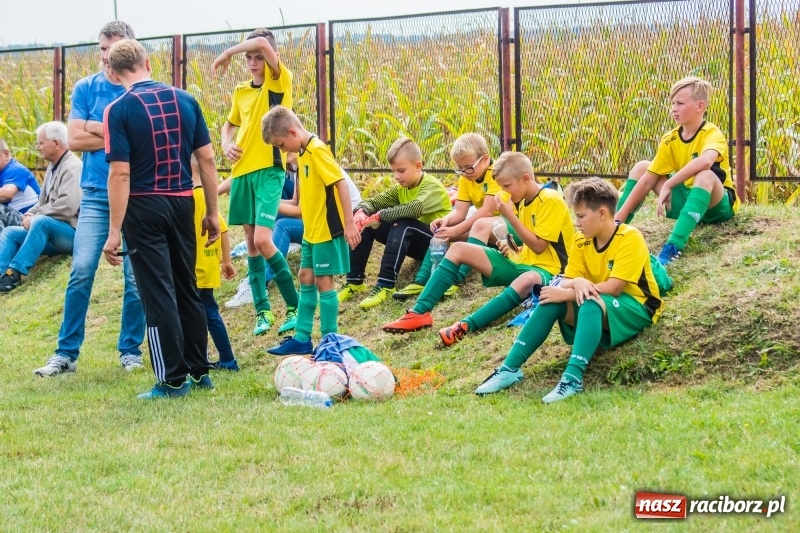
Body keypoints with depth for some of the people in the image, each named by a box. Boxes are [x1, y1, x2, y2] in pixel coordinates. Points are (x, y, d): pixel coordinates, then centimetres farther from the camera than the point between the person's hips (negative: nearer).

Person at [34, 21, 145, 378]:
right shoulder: (85, 88, 5)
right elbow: (74, 140, -2)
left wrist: (97, 129, -8)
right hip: (96, 194, 1)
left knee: (136, 277, 3)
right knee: (81, 271, -5)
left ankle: (131, 350, 14)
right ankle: (66, 353, -1)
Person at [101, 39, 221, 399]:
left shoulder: (119, 110, -11)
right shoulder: (186, 101, 3)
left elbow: (121, 173, -15)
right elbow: (207, 159, 3)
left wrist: (114, 231, -12)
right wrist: (212, 213, 12)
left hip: (144, 207, -5)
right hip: (182, 203, 5)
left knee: (158, 295, 0)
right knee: (187, 289, 16)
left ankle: (173, 380, 1)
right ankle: (199, 371, 21)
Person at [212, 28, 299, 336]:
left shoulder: (280, 81, -7)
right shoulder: (241, 91, 12)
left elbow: (262, 42, -22)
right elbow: (229, 124, 27)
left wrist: (227, 53, -8)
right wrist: (226, 145, 5)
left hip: (268, 169, -7)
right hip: (242, 171, 7)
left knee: (263, 240, -16)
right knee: (250, 242, 8)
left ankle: (295, 306, -3)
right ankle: (262, 310, 15)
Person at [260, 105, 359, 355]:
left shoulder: (317, 150, -18)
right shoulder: (304, 152, 9)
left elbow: (341, 183, -22)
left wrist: (349, 224, -23)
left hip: (328, 230, -10)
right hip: (312, 231, 10)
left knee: (323, 281, -4)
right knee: (306, 279, 14)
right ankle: (302, 338, 21)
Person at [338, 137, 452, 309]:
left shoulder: (432, 187, -18)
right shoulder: (401, 187, 5)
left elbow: (415, 208, -38)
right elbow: (374, 202, -1)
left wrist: (379, 216, -38)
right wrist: (361, 212, -25)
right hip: (413, 243, 8)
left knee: (402, 224, -36)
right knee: (366, 222, -8)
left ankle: (385, 285, -40)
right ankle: (354, 281, -12)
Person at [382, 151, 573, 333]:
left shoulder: (550, 201, -14)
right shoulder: (523, 201, 11)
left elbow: (538, 246, -20)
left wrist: (510, 216, -19)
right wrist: (513, 248, 2)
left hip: (545, 270, -9)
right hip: (521, 262, 9)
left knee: (530, 280, -46)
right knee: (458, 249, -2)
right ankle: (420, 312, -16)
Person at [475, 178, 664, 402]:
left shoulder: (630, 238, -18)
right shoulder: (582, 240, 3)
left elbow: (613, 287, -24)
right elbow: (568, 281, 0)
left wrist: (566, 293, -26)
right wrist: (577, 283, -26)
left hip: (636, 307, -6)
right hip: (596, 304, 6)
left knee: (591, 303, -37)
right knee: (551, 301, -18)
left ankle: (573, 378, -50)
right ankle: (510, 368, -21)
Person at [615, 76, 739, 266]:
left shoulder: (712, 133, -19)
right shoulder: (670, 140, -1)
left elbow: (705, 161, -43)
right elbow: (647, 180, -2)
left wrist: (668, 186, -41)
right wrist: (619, 218, -9)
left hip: (717, 205, -6)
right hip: (687, 199, 6)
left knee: (705, 174, -39)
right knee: (642, 168, 2)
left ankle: (673, 247, -55)